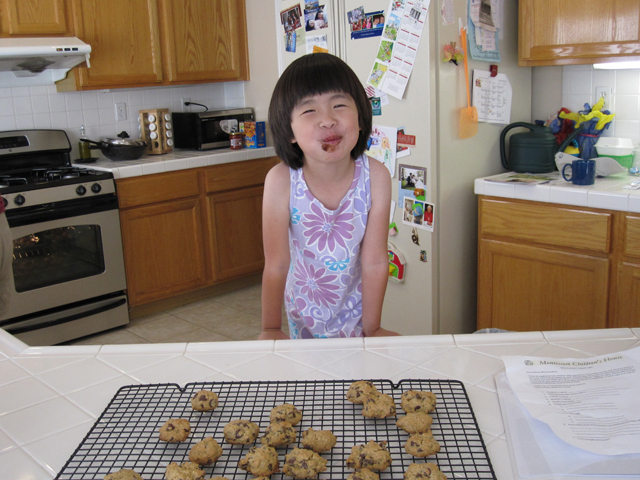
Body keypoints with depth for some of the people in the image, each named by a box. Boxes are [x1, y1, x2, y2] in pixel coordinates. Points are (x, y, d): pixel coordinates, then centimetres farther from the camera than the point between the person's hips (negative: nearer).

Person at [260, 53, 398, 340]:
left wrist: (372, 329, -10)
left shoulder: (375, 177, -24)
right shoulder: (281, 181, -26)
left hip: (354, 306, 0)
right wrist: (271, 330, -10)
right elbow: (276, 264, -19)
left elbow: (374, 261, -18)